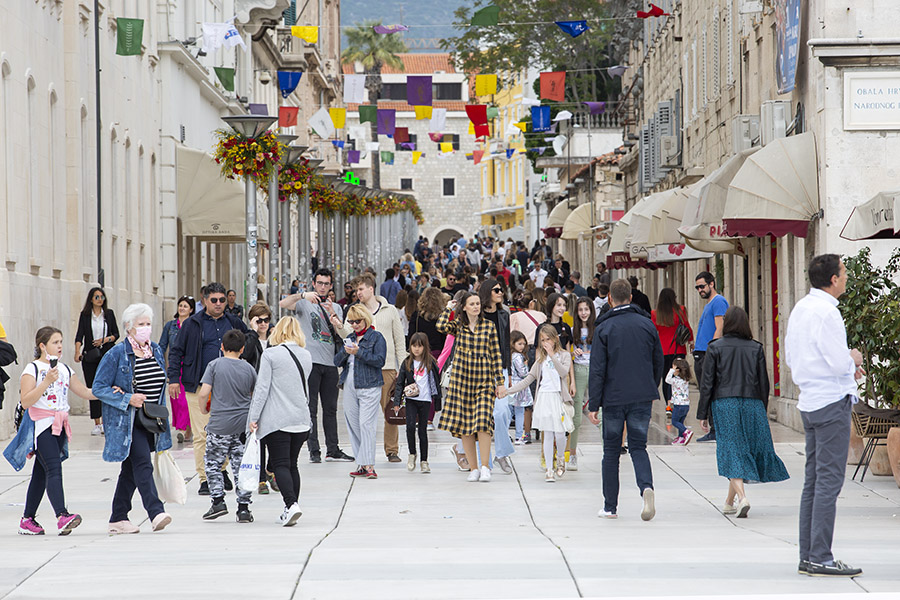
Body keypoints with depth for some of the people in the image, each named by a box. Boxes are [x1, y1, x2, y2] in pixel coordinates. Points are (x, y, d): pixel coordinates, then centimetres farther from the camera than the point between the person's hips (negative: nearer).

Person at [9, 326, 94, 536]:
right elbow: (26, 401, -15)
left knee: (41, 473, 9)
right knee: (54, 469, -19)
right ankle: (62, 516, -30)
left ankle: (27, 520, 15)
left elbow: (86, 392, 20)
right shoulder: (32, 369, -5)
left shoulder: (64, 369, 15)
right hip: (41, 424, -7)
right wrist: (47, 381, -21)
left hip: (59, 426, 7)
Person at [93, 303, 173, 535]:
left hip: (150, 421, 7)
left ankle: (118, 518, 17)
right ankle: (155, 513, -27)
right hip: (127, 422, -7)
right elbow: (99, 388, -10)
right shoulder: (117, 354, -9)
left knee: (130, 469, 11)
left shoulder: (156, 351, 10)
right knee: (142, 463, -19)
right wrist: (127, 399, -19)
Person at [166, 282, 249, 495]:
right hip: (199, 387, -3)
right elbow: (176, 351, 4)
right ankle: (205, 479, -2)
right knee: (202, 435, -6)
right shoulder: (193, 324, 2)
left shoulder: (234, 323, 10)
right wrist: (173, 378, -5)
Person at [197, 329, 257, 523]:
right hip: (244, 424, 3)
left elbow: (203, 393, -11)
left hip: (220, 425, -3)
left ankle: (218, 501, 1)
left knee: (213, 464, 11)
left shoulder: (215, 365, -5)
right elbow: (255, 396, 14)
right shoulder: (249, 369, 4)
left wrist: (203, 410, 7)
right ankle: (243, 508, 5)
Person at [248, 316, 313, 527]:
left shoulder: (270, 354, -7)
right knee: (292, 463, 12)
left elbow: (262, 387, -9)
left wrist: (253, 417, -6)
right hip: (301, 420, 5)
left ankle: (291, 504, -22)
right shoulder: (306, 356, 9)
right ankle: (292, 508, 11)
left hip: (277, 420, -5)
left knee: (280, 464, -6)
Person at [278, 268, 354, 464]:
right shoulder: (304, 303, 4)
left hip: (330, 362, 4)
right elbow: (283, 304, -14)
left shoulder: (336, 307, 16)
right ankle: (314, 450, -2)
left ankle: (332, 449, 11)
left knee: (331, 408, 7)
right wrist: (303, 294, -27)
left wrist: (332, 314, -13)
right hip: (311, 360, -4)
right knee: (311, 408, -4)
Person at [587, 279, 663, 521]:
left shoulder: (604, 328, -6)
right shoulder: (647, 325, 5)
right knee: (638, 447, 8)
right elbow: (658, 363, 12)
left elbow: (597, 369, -9)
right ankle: (647, 487, -20)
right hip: (642, 398, 2)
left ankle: (610, 506, 12)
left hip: (613, 399, -2)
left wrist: (593, 405, -6)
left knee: (611, 451, 9)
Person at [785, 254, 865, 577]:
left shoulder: (800, 308, 13)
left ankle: (807, 556, 14)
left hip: (809, 402, 10)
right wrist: (853, 358, 2)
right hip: (832, 402, -10)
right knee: (829, 481, -7)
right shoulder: (826, 312, -16)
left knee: (814, 480, 12)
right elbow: (839, 363, -21)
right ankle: (820, 559, -8)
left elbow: (791, 357, 20)